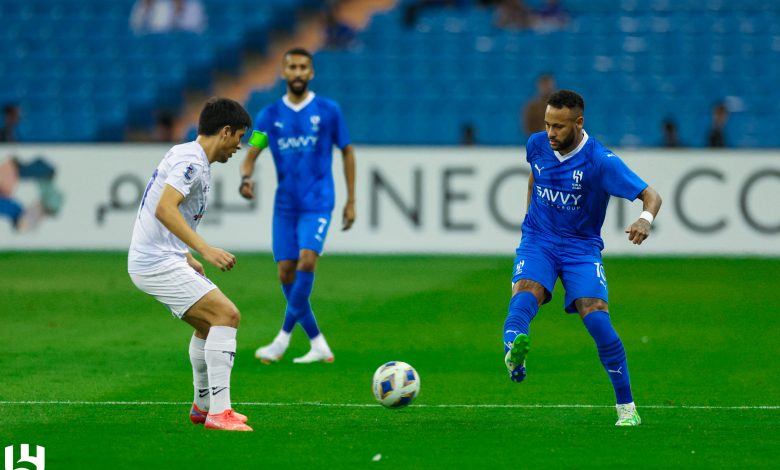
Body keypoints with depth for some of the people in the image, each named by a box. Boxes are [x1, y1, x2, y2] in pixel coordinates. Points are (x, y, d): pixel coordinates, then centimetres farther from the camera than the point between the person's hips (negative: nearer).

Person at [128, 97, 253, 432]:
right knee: (226, 314, -17)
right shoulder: (191, 159, -15)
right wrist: (205, 250, -32)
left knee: (208, 323, 22)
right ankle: (218, 412, -20)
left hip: (152, 261, 11)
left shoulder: (186, 156, 17)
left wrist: (187, 257, 31)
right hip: (158, 263, -11)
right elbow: (164, 209, -28)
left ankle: (203, 405, 33)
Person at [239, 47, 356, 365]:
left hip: (317, 202, -4)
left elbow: (347, 152, 7)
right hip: (285, 204, 4)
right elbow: (251, 154, 2)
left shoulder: (328, 110, -1)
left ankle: (283, 338, -16)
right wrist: (246, 178, -21)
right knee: (286, 273, 0)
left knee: (307, 259, -23)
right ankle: (318, 345, 11)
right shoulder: (270, 115, 5)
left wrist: (351, 201, 5)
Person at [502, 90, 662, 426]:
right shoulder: (537, 145, -1)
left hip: (582, 247, -3)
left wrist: (645, 219, -41)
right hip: (537, 242, 3)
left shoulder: (600, 161, -16)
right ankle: (513, 355, -62)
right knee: (525, 294, -30)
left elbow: (651, 196, -20)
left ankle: (627, 407, -4)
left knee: (597, 319, -18)